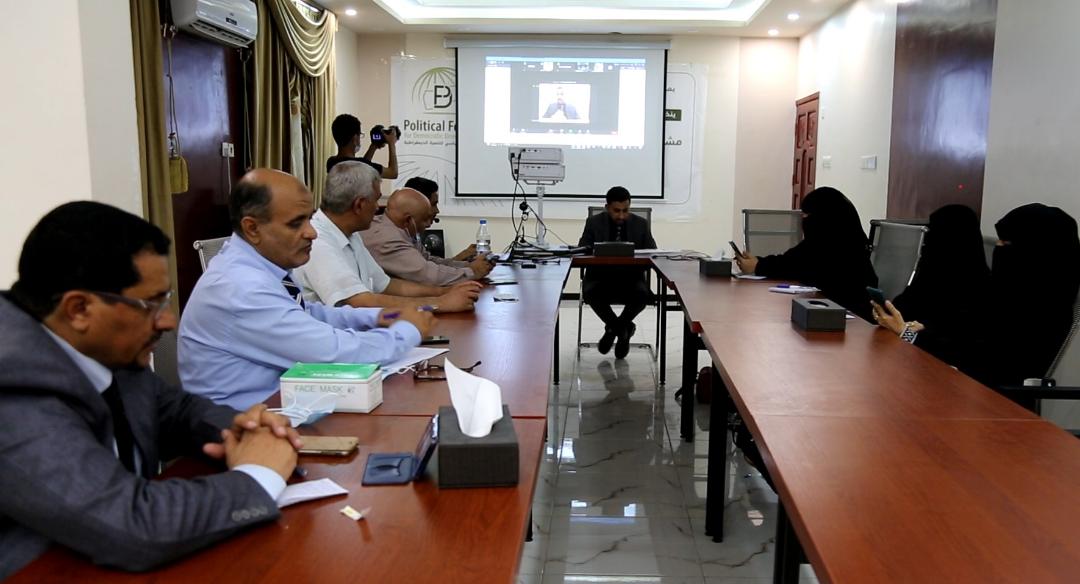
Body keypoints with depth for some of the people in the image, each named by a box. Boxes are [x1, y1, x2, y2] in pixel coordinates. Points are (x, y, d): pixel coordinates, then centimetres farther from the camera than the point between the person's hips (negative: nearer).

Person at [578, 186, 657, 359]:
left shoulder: (641, 224, 3)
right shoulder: (594, 222, 1)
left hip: (631, 276, 0)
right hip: (600, 275, 0)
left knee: (644, 294, -32)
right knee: (590, 292, -34)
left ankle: (613, 327, -4)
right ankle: (623, 327, -8)